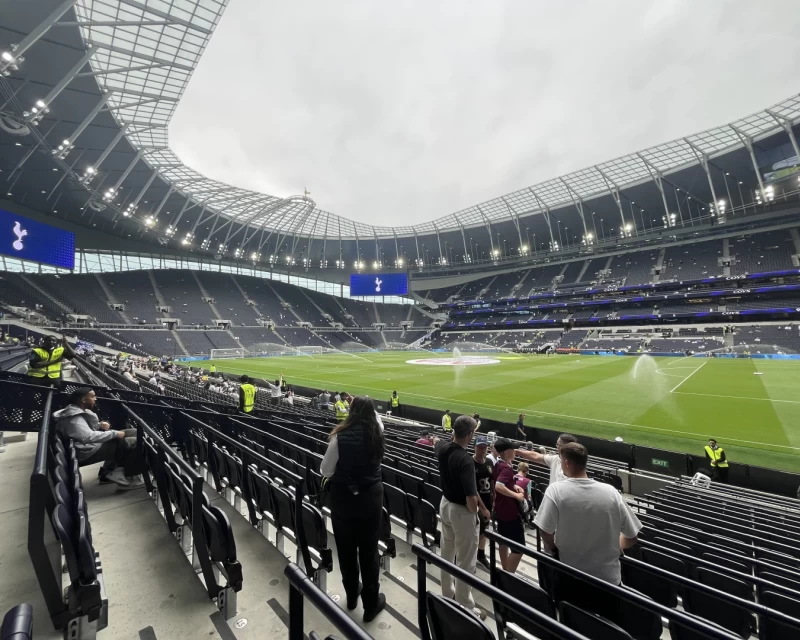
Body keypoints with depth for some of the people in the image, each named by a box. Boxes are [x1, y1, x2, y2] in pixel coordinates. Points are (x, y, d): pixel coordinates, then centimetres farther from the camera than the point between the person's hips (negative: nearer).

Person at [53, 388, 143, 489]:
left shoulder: (79, 411, 10)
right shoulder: (73, 418, -21)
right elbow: (89, 437, -30)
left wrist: (100, 425, 2)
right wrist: (114, 433, -22)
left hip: (94, 443, 11)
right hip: (88, 451, -11)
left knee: (133, 432, 6)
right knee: (135, 443, -20)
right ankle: (129, 479, -5)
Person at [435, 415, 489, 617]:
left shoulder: (442, 448, -10)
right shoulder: (465, 460, -32)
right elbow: (471, 499, -31)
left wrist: (436, 439, 42)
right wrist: (480, 510, -8)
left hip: (445, 504, 8)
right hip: (462, 511, -8)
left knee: (447, 552, 25)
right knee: (465, 561, 10)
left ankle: (447, 593, 44)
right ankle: (464, 606, 25)